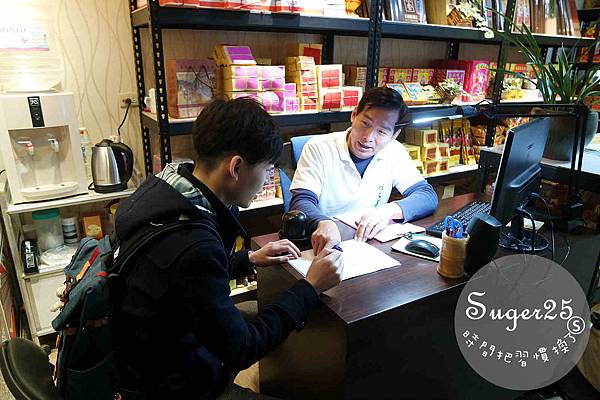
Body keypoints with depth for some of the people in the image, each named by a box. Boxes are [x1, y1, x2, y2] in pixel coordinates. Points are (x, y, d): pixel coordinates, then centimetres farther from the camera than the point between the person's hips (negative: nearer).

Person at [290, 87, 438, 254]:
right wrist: (323, 223, -40)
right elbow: (301, 202, -17)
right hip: (325, 246, -3)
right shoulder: (318, 148, -10)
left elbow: (429, 196, -3)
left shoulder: (395, 152, 0)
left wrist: (389, 210, -23)